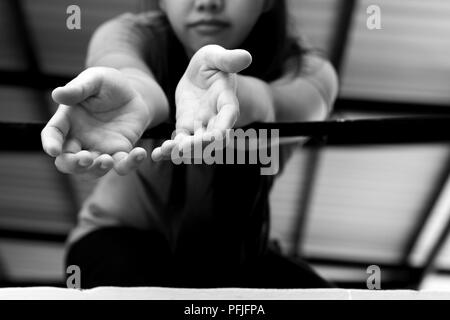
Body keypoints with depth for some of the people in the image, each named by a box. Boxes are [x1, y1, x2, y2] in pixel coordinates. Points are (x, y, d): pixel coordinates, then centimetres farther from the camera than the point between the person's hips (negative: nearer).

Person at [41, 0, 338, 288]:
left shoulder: (307, 72, -16)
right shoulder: (131, 34, -18)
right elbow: (123, 66, -43)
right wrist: (132, 96, -68)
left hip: (235, 249, 2)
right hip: (124, 236, -1)